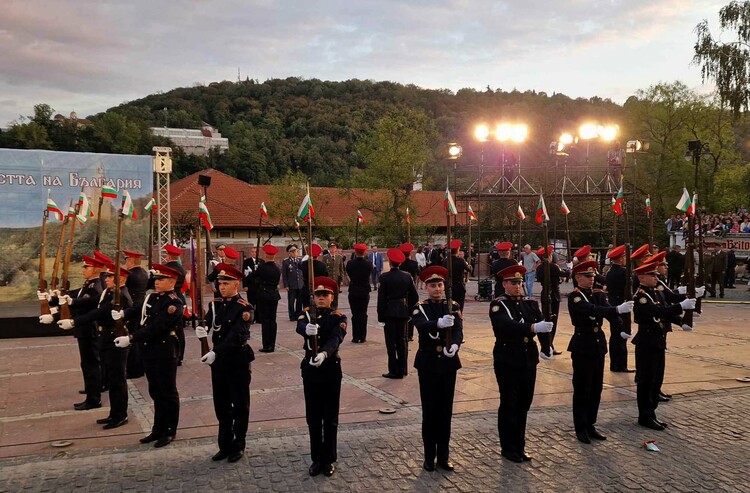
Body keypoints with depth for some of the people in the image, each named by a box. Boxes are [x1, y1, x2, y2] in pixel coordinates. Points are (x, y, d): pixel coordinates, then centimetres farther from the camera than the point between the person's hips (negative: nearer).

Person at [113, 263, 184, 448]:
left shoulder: (174, 303, -17)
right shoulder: (152, 297, 11)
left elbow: (155, 327, -24)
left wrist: (130, 338, -27)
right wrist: (123, 313, -13)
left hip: (165, 353, -8)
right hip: (149, 351, 8)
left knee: (168, 392, 4)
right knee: (155, 392, 16)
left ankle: (170, 432, 15)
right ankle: (158, 429, 27)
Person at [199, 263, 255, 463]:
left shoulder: (244, 308, -13)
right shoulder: (215, 304, 7)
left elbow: (235, 336, -24)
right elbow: (206, 322, -6)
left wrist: (215, 352, -33)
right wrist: (202, 329, -29)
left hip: (238, 361, -6)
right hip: (218, 361, 6)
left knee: (239, 405, 6)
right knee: (221, 405, 13)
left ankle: (238, 446, 19)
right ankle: (225, 445, 26)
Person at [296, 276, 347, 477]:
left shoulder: (338, 317, -5)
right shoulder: (307, 314, 2)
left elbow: (336, 338, -24)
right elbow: (299, 327, -22)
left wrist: (324, 353, -44)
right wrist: (307, 329, -46)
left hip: (331, 369, -2)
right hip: (310, 369, 2)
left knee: (330, 417, 6)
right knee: (313, 416, 9)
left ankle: (329, 459, 19)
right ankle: (317, 459, 22)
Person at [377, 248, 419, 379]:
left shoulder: (384, 277, -10)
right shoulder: (407, 277, 2)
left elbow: (381, 298, -10)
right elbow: (414, 296, 5)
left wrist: (380, 316, -5)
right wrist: (409, 310, 13)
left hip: (389, 312, -4)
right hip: (403, 312, 4)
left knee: (391, 342, 2)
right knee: (402, 341, 11)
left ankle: (394, 371, 4)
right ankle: (402, 370, 15)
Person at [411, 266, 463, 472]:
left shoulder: (453, 306, 3)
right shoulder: (420, 308, -4)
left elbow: (458, 330, -14)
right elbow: (422, 325, -26)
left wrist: (454, 345, -36)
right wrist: (439, 323, -47)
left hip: (448, 363, 2)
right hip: (428, 364, -2)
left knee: (446, 412, 8)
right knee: (429, 412, 4)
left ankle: (444, 456, 19)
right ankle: (429, 456, 15)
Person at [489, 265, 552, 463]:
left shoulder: (531, 303, 8)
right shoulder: (498, 305, -9)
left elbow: (541, 324, -5)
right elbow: (506, 325, -28)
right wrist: (533, 328, -40)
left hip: (528, 360, 5)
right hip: (507, 362, -5)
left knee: (523, 405, 12)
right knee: (508, 405, 3)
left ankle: (519, 447, 24)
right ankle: (508, 449, 15)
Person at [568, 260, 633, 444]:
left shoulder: (599, 295, 8)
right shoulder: (574, 297, -12)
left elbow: (609, 313, -7)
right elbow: (592, 310, -29)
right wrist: (618, 309, -39)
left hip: (598, 346, 7)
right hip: (582, 347, -6)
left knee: (596, 389, 12)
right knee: (582, 390, 2)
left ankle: (590, 425, 24)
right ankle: (581, 429, 12)